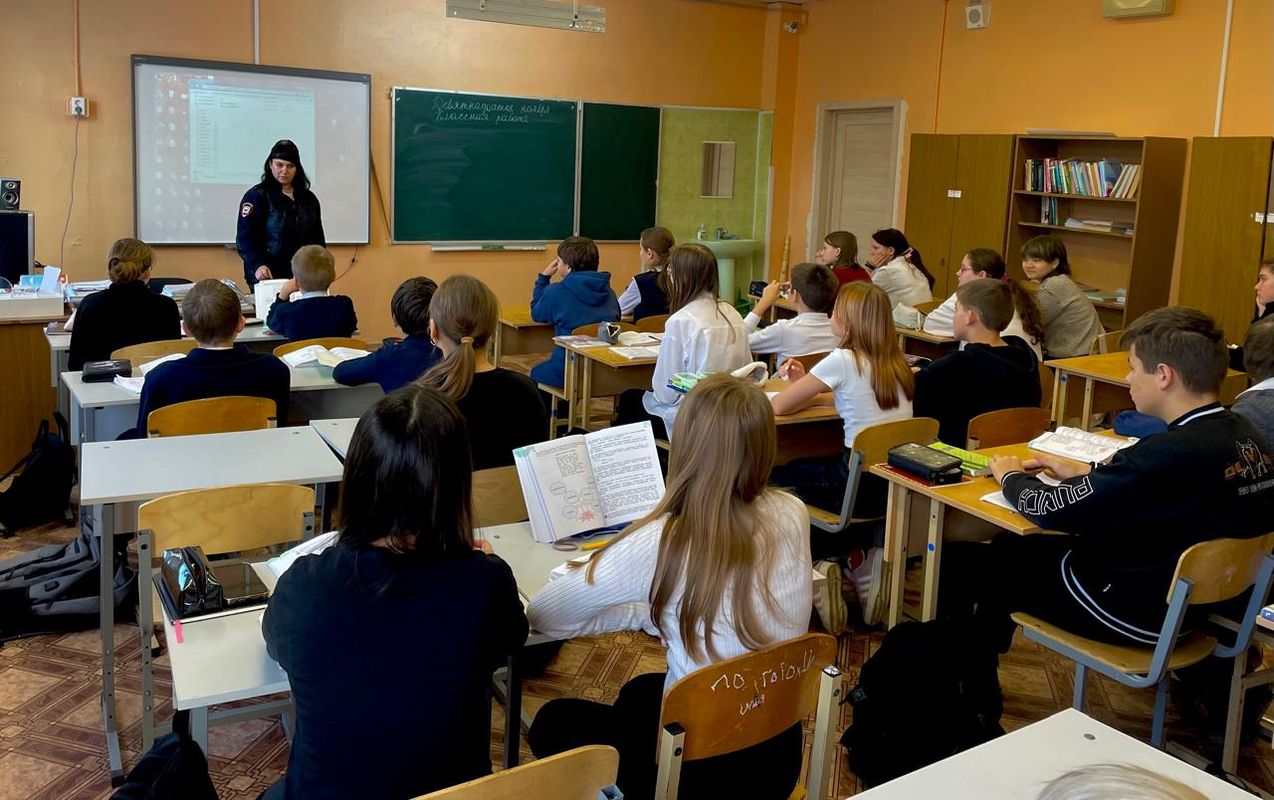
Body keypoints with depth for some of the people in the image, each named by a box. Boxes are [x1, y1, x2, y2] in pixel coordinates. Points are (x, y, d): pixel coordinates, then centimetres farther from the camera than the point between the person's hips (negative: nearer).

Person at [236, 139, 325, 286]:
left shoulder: (309, 199, 13)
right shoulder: (256, 196, -2)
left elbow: (318, 240, 18)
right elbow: (245, 238, -9)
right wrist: (258, 265, -26)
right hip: (268, 278, -4)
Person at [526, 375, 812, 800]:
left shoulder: (661, 542, -26)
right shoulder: (791, 514, -10)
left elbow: (543, 613, -13)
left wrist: (640, 613, 0)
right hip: (778, 752, 6)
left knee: (554, 721, 22)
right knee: (640, 693, 34)